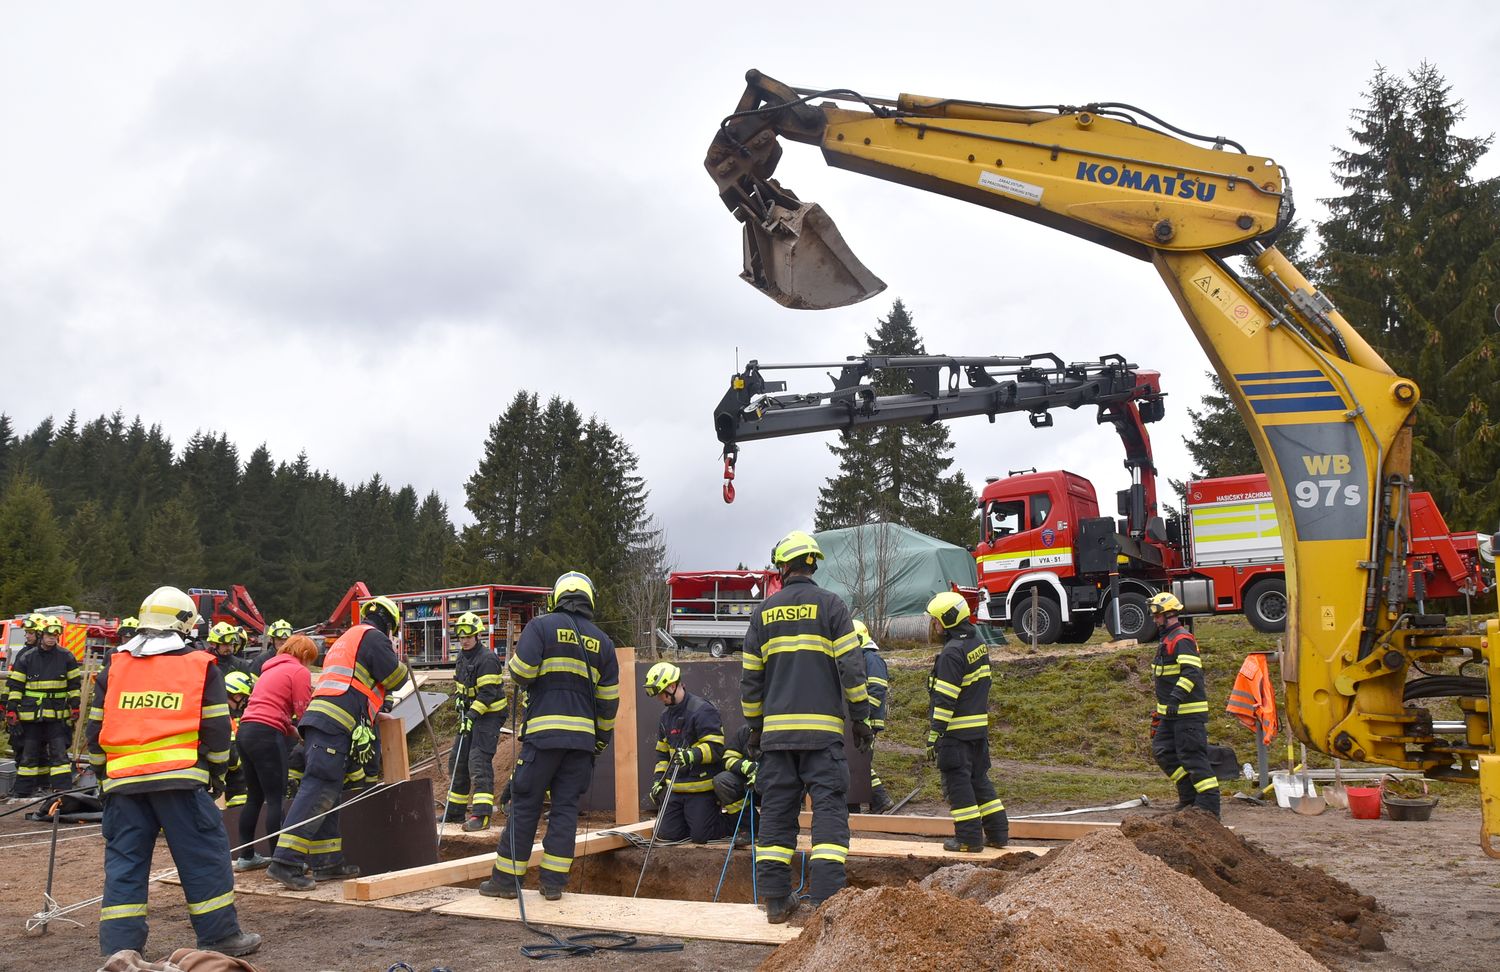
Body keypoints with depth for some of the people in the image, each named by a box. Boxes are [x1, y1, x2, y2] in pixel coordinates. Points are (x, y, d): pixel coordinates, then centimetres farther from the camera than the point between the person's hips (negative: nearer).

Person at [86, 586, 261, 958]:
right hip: (179, 778, -4)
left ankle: (120, 947, 9)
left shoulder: (114, 668, 15)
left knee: (124, 861, 10)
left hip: (122, 780, 4)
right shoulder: (200, 666, 4)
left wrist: (103, 775, 27)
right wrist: (216, 774, 12)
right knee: (204, 856, 5)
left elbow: (96, 729, 17)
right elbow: (217, 728, 1)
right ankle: (220, 936, 11)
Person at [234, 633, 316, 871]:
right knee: (275, 798, -6)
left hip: (246, 729, 9)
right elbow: (303, 713, -7)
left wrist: (293, 731, 17)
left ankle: (246, 856, 21)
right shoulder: (300, 672, -1)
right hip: (267, 735, -9)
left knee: (254, 797, 15)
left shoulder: (272, 669, 25)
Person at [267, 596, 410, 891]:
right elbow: (397, 678, -1)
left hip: (321, 721, 10)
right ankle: (286, 861, -21)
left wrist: (376, 704, 37)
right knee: (318, 790, -15)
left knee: (329, 793, 10)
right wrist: (402, 666, 20)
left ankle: (326, 862, 12)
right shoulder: (373, 637, 1)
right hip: (335, 725, -10)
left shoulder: (347, 638, 30)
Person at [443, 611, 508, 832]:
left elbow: (487, 693, -24)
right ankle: (455, 811, 24)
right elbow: (458, 682, 23)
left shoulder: (487, 659, -19)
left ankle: (481, 815, -21)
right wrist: (458, 699, 4)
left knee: (479, 763, -18)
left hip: (489, 716, -10)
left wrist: (472, 715, -28)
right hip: (470, 715, 10)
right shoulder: (463, 656, 11)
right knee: (457, 761, 13)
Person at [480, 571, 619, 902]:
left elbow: (521, 672, -10)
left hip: (544, 731, -3)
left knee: (525, 804, 3)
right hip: (583, 735, 3)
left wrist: (513, 662, 13)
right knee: (566, 807, 8)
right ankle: (553, 881, 8)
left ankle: (507, 878, 8)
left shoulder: (541, 626, 0)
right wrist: (602, 739, 23)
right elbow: (609, 698, 13)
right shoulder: (602, 641, 13)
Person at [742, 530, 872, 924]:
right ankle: (827, 900, -9)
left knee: (776, 811, 8)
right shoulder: (830, 605, 0)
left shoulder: (765, 611, 10)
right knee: (829, 809, -2)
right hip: (823, 728, -3)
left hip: (776, 729, 3)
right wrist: (861, 717, 2)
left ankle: (776, 900, 11)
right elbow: (851, 666, -6)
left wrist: (754, 726, 20)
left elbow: (750, 676, 12)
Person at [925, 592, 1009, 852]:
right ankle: (997, 833, 20)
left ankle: (969, 838, 4)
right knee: (979, 778, 17)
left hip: (957, 731, -9)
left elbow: (945, 699, -19)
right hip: (980, 725, 9)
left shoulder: (952, 652, -18)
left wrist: (934, 736, -16)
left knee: (958, 782, 0)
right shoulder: (979, 644, 11)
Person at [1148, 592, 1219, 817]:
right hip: (1171, 713, 10)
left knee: (1192, 756, -8)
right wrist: (1161, 710, 28)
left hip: (1189, 711, -10)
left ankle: (1209, 805, -3)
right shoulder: (1167, 639, 18)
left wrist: (1176, 698, -34)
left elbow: (1191, 672, -26)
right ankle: (1189, 795, 17)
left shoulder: (1182, 640, -15)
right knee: (1162, 751, 10)